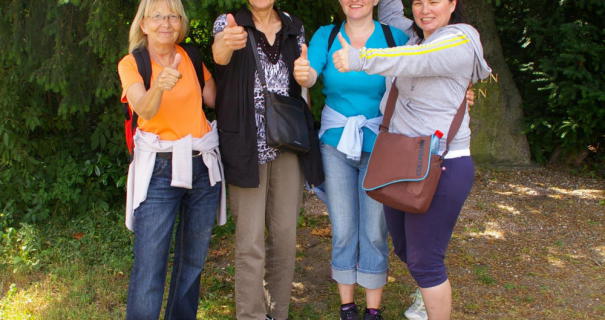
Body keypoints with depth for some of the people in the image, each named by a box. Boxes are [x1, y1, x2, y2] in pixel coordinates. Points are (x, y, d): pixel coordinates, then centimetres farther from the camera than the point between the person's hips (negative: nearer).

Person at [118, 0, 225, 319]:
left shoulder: (191, 58, 8)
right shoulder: (131, 63, -3)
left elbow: (215, 99, 1)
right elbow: (143, 109, -22)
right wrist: (159, 86, -41)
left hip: (203, 164, 4)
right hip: (159, 169, -4)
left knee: (193, 258, 11)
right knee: (149, 267, -8)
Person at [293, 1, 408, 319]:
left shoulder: (395, 37, -4)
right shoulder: (325, 36, -1)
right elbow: (311, 74, -17)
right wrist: (301, 75, -40)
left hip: (378, 144, -1)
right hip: (336, 143, 1)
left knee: (374, 230, 5)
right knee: (343, 229, 8)